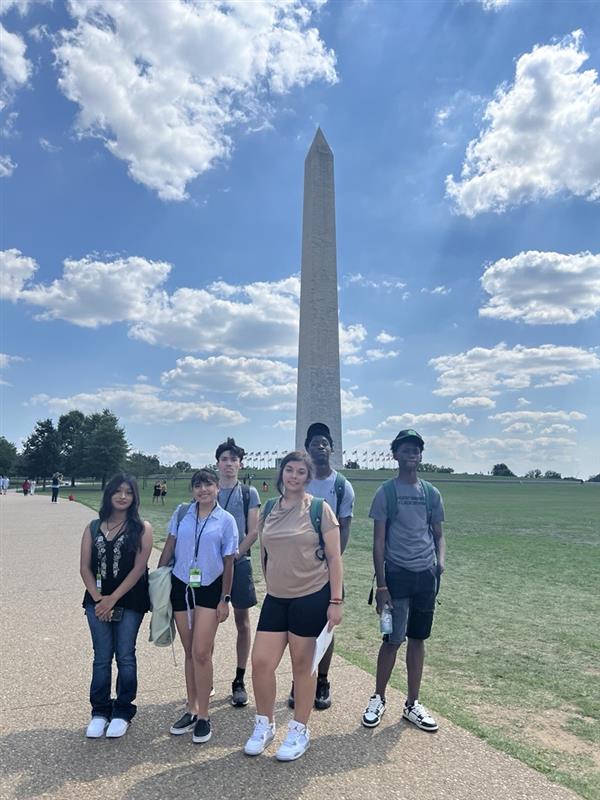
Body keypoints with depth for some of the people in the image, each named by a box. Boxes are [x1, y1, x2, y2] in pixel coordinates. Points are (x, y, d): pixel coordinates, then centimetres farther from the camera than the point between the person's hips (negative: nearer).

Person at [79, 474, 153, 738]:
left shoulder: (142, 528, -5)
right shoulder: (93, 527, 5)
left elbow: (139, 568, -10)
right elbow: (85, 567, 3)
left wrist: (113, 599, -12)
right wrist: (97, 598, -8)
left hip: (130, 601, -2)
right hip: (98, 601, 3)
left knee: (125, 656, 5)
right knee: (102, 657, 9)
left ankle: (122, 712, 22)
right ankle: (100, 711, 25)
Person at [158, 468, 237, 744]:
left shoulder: (226, 520, -6)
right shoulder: (181, 513, 0)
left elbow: (228, 562, -3)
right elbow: (169, 547, 6)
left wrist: (225, 599, -3)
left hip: (209, 589, -3)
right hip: (180, 586, 3)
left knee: (201, 652, -7)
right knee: (189, 652, 13)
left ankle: (203, 716, 9)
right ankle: (192, 710, 27)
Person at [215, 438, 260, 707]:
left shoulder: (249, 493, 1)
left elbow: (253, 532, -4)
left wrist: (233, 557, -12)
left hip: (239, 564, -1)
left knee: (242, 622, 5)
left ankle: (239, 682, 16)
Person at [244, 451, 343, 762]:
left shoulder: (319, 509, -8)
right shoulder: (269, 509, 4)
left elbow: (334, 557, -7)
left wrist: (335, 601, -10)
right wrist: (270, 584, 16)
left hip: (312, 597, -4)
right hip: (276, 598, 4)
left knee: (302, 666, 8)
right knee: (260, 663, 3)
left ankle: (299, 731, 30)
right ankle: (264, 725, 28)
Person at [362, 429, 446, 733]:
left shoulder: (431, 493, 8)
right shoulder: (385, 492, -4)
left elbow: (438, 534, 14)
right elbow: (378, 541, -5)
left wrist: (441, 560, -7)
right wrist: (381, 584, -9)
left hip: (426, 575, 4)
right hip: (397, 574, -4)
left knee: (417, 639, 13)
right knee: (393, 640, 1)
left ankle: (412, 704, 27)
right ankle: (378, 699, 23)